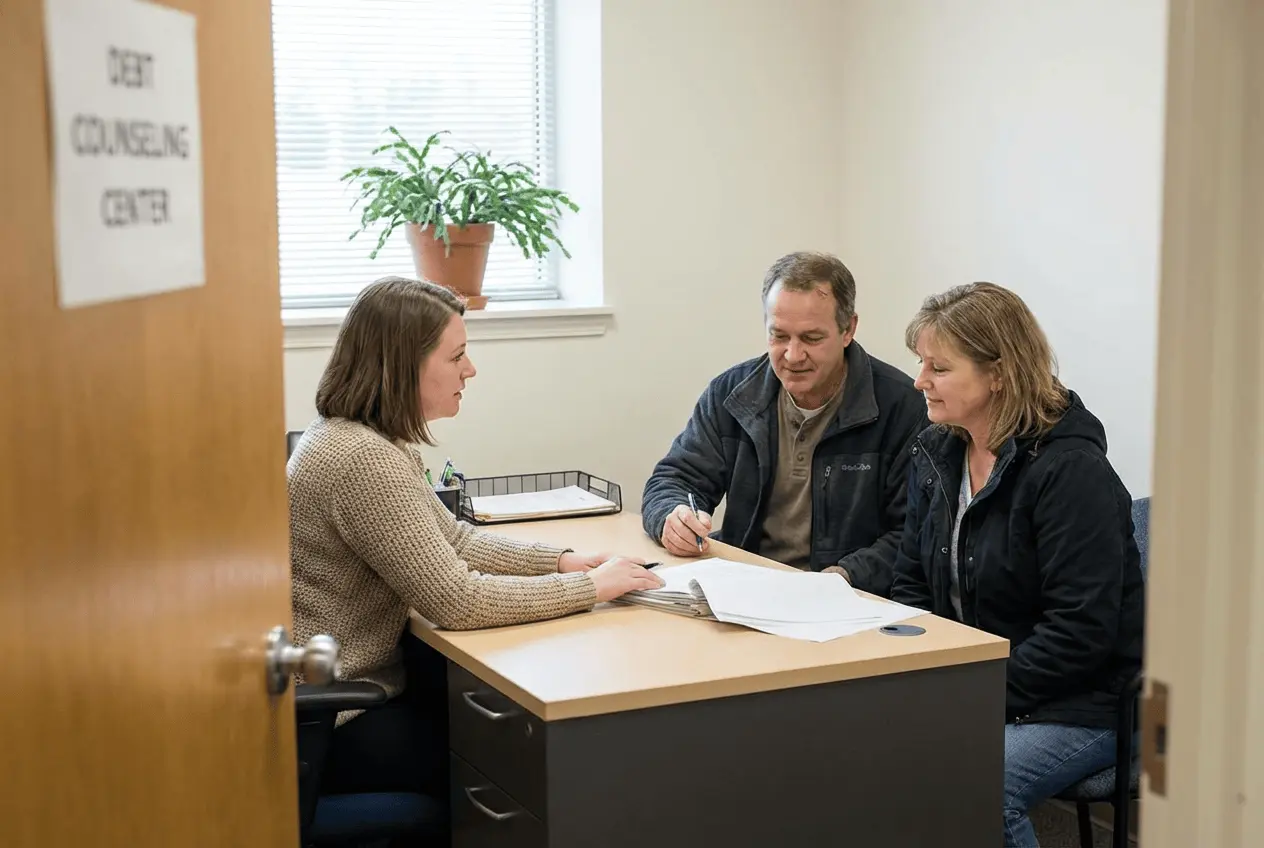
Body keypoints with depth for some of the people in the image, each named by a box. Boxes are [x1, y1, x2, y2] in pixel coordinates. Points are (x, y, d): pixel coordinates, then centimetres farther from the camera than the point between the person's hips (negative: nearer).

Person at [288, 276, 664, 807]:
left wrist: (562, 561, 0)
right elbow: (455, 600, -26)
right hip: (333, 726, -9)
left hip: (352, 686, 9)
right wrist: (591, 587, -18)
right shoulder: (364, 459, -26)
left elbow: (452, 540, 13)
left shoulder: (362, 434, 6)